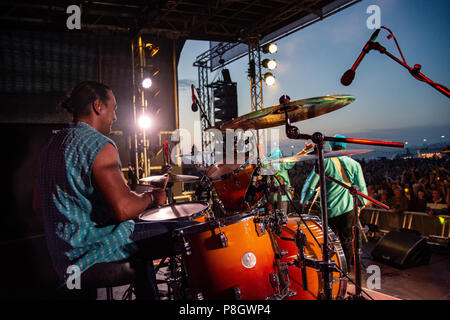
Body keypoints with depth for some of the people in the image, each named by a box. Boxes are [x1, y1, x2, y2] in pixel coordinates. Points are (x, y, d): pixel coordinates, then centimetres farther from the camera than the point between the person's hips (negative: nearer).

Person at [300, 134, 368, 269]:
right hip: (348, 209, 2)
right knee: (347, 243, 13)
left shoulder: (324, 162, -4)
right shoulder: (354, 164, 4)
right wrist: (364, 202, 27)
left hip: (329, 210, -2)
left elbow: (310, 184, -4)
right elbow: (362, 187, 8)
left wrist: (304, 200, 12)